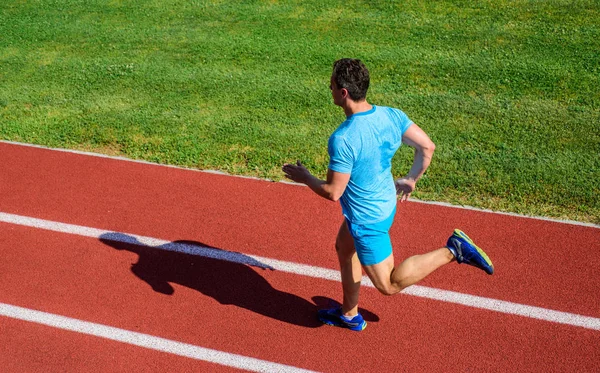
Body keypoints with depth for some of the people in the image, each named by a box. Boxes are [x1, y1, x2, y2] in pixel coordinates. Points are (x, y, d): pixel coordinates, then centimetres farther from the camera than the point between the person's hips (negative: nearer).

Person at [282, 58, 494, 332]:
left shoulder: (342, 139, -32)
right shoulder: (391, 115, -10)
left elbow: (333, 192, -25)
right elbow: (427, 147, -2)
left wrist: (304, 178, -6)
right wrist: (411, 179, 13)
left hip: (367, 220, -8)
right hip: (385, 203, 9)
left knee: (389, 285, 9)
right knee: (343, 248, 28)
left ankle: (453, 251, -1)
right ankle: (349, 315, 44)